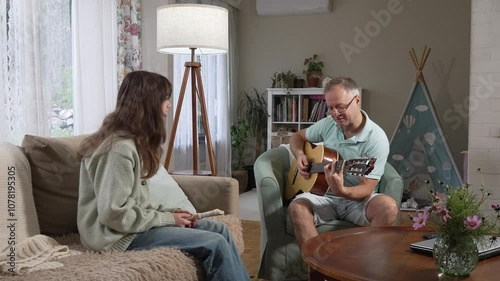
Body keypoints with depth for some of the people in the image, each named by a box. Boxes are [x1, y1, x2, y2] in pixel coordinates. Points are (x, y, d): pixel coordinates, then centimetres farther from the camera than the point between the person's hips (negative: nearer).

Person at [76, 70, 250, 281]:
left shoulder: (132, 141, 10)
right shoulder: (120, 148, -22)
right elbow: (113, 214, -24)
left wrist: (169, 211, -1)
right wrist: (167, 219, -16)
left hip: (132, 224, 10)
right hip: (119, 235, -10)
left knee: (218, 229, 4)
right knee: (215, 243, -15)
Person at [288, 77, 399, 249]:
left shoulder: (376, 139, -14)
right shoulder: (328, 124, 2)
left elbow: (367, 189, -18)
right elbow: (297, 137, 20)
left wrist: (341, 191, -40)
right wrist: (300, 155, -3)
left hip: (357, 200, -2)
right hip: (325, 197, 3)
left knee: (388, 206, -34)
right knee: (298, 206, -30)